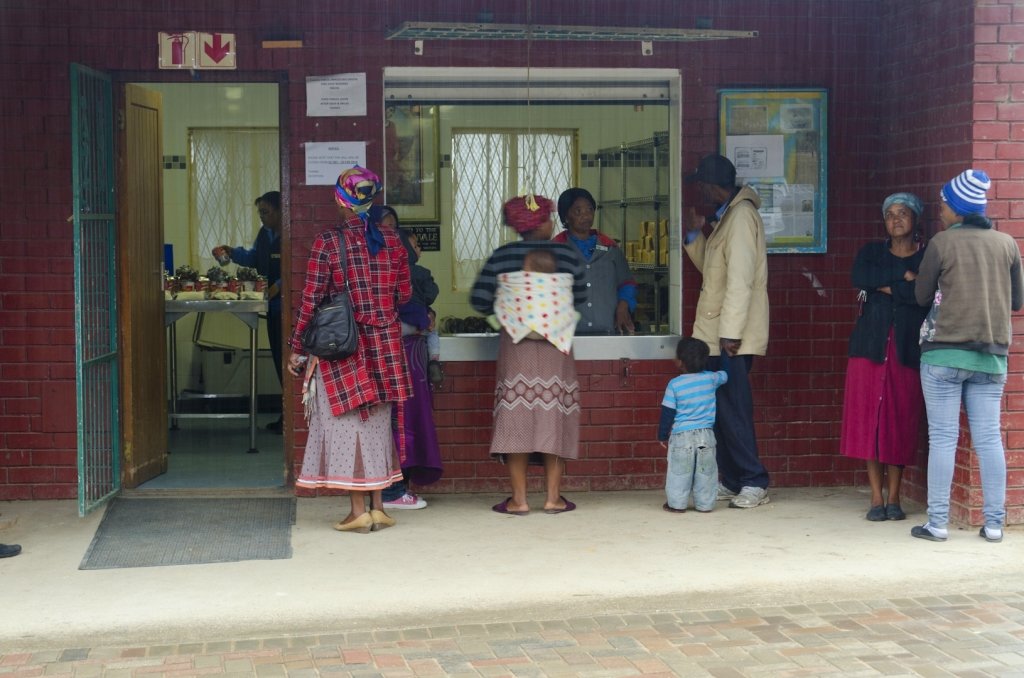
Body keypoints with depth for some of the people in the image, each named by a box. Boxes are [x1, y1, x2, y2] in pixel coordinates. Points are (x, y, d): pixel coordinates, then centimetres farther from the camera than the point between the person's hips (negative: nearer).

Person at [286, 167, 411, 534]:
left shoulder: (327, 242, -10)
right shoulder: (392, 241, 1)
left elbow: (311, 299, -10)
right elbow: (404, 294, 6)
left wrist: (296, 348, -2)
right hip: (385, 344, 4)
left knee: (347, 422, 3)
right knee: (378, 421, 12)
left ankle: (358, 511, 3)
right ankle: (377, 507, 15)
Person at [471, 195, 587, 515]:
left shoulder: (502, 256, -1)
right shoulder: (567, 254, 0)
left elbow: (479, 299, -5)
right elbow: (580, 297, 9)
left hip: (515, 344, 0)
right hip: (556, 345, 0)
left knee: (516, 418, 2)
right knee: (554, 417, 5)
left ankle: (518, 498, 1)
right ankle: (553, 497, 6)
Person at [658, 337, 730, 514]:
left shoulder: (674, 385, -8)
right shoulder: (711, 379, -1)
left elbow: (667, 414, -5)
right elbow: (725, 373, 21)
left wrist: (662, 436, 7)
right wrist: (725, 353, 36)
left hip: (681, 436, -2)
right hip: (706, 435, 2)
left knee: (679, 472, 6)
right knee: (706, 472, 10)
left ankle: (677, 504, 8)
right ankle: (705, 504, 12)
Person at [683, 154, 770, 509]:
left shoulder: (741, 216, -14)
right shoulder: (726, 216, 17)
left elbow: (740, 279, -21)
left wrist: (730, 332, -24)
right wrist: (695, 235, 11)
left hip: (731, 336, -10)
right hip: (718, 334, 10)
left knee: (733, 409, -7)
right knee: (722, 409, 11)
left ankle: (754, 483, -1)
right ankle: (732, 481, 18)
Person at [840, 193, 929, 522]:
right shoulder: (872, 251, 12)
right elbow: (859, 278, -10)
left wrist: (885, 286, -8)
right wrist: (902, 277, -10)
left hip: (908, 348, -2)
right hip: (871, 344, 2)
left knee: (902, 420, -1)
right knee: (869, 418, -2)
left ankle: (894, 497, 8)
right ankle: (877, 497, 5)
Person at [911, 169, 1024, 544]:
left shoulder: (942, 242, -5)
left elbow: (922, 296, 3)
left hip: (944, 351, -3)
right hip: (992, 355, 3)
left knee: (943, 438, -1)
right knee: (989, 438, 5)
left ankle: (937, 523, 0)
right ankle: (994, 523, 6)